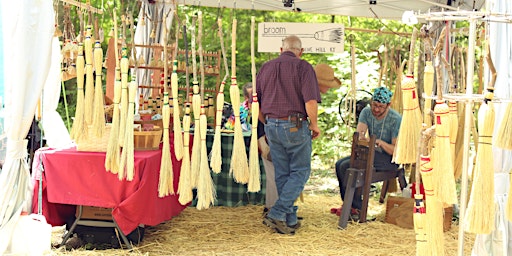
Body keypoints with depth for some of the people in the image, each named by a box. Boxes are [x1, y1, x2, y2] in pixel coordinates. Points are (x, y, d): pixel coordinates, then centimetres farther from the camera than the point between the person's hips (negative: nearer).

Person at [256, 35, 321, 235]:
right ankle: (277, 214, -6)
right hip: (295, 126, -5)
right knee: (300, 171, 5)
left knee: (282, 174, 12)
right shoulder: (303, 67, -5)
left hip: (272, 126, 5)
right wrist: (314, 124, -2)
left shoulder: (266, 68, 11)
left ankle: (290, 220, 17)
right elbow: (310, 101, -16)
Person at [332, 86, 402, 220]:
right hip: (373, 153, 7)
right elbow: (358, 134, -14)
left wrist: (380, 142, -36)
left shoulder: (396, 119, -17)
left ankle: (357, 208, -12)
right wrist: (362, 138, -39)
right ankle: (348, 204, -2)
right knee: (339, 164, -10)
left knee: (346, 167, -21)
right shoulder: (366, 112, 1)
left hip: (389, 159, -7)